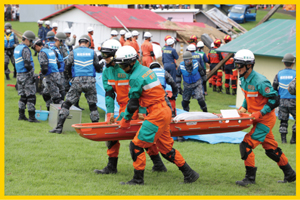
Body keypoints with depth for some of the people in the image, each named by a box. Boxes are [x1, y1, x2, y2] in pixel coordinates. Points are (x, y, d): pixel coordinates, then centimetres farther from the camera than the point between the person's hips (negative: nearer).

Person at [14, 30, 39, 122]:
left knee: (23, 96, 15)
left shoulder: (17, 48, 15)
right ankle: (32, 117, -6)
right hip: (26, 75, -9)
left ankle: (21, 115, 18)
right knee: (31, 97, -6)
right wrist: (32, 73, -14)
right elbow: (27, 64, -21)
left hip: (19, 75, 9)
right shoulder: (25, 49, -15)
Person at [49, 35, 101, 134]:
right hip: (90, 80, 1)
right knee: (92, 105, 12)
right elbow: (98, 68, 8)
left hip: (77, 81, -1)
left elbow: (67, 68, 2)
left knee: (66, 104, 3)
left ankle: (59, 127, -4)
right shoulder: (92, 52, 8)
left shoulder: (73, 52, 6)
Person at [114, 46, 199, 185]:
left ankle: (138, 179, 0)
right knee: (165, 147, 18)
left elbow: (133, 102, -10)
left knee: (136, 145, -5)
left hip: (156, 115, -10)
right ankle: (189, 174, 23)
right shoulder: (145, 70, 15)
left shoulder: (135, 77, -15)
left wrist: (125, 120, 3)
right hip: (165, 110, 10)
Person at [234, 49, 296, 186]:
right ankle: (290, 175, 29)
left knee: (246, 145, -12)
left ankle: (250, 177, -2)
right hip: (258, 119, 9)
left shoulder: (259, 82, -24)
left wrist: (260, 113, -25)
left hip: (265, 120, -9)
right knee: (271, 149, 16)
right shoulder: (243, 79, 3)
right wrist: (244, 107, 4)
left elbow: (275, 99, -21)